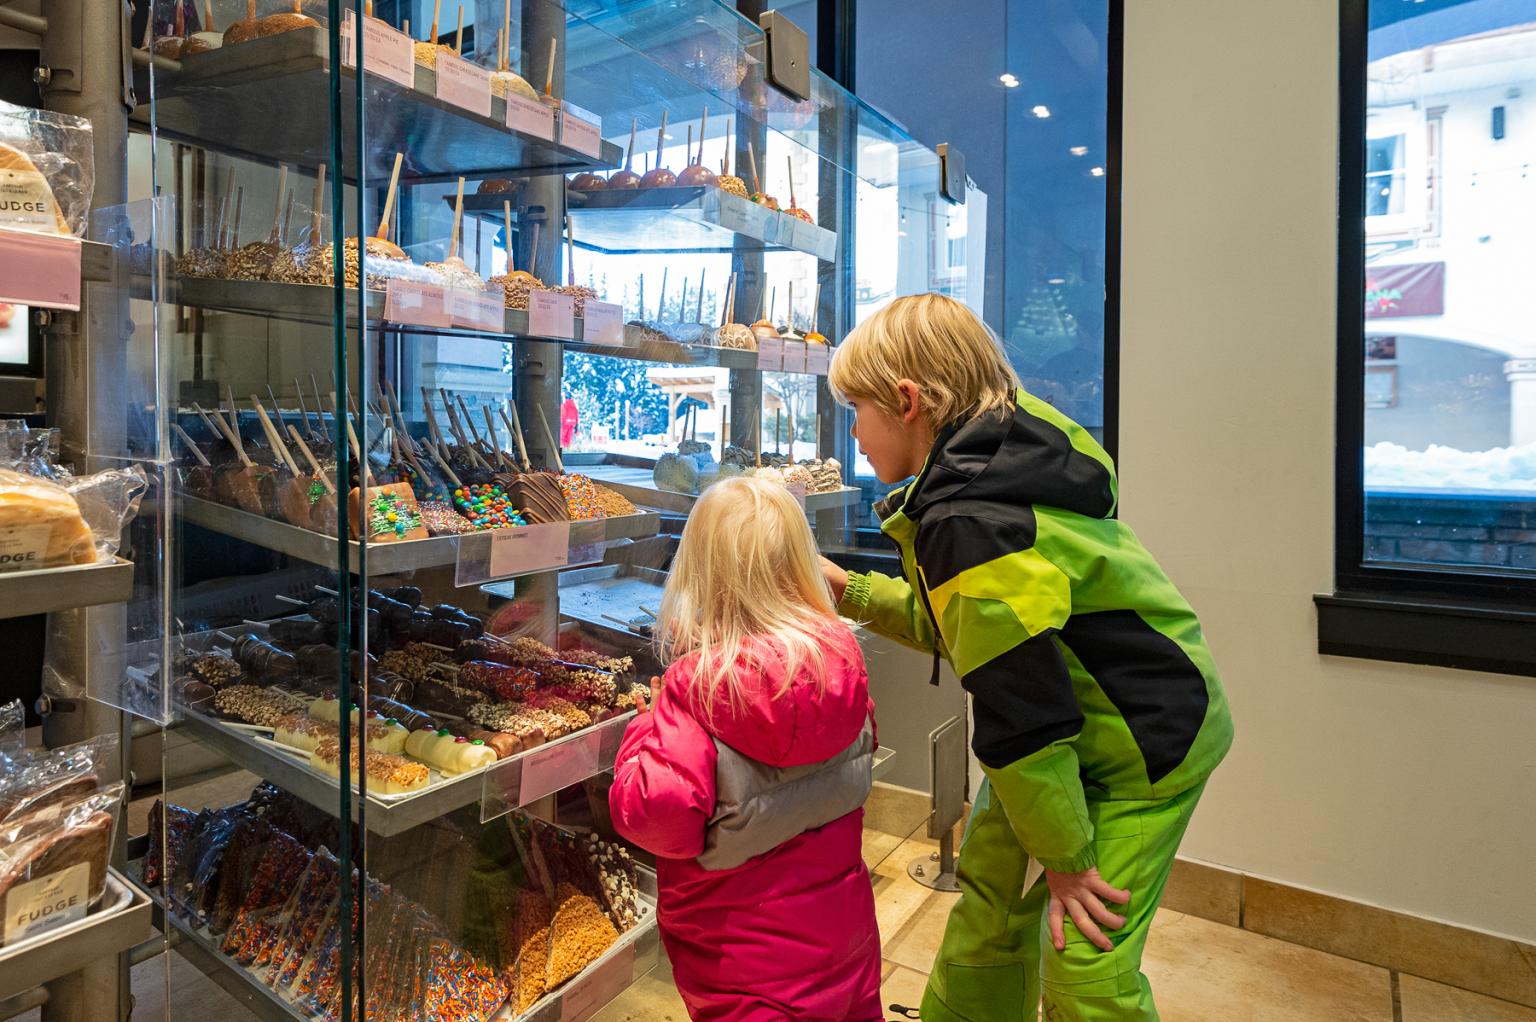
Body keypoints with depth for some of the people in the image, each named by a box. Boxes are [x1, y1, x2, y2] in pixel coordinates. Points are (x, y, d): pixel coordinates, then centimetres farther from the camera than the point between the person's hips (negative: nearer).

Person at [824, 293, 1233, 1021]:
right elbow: (958, 624, 8)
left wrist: (1066, 856, -13)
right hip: (1079, 726, 9)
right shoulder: (993, 462, -1)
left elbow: (1022, 714, -25)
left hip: (1145, 742, -9)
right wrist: (848, 591, 7)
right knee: (989, 892, 15)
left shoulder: (967, 524, -31)